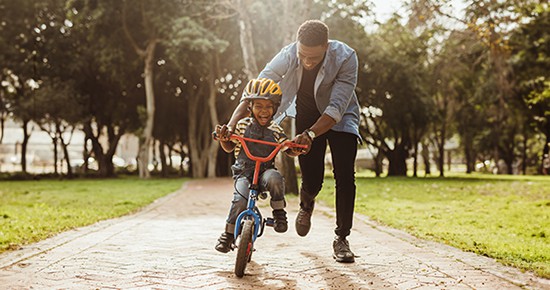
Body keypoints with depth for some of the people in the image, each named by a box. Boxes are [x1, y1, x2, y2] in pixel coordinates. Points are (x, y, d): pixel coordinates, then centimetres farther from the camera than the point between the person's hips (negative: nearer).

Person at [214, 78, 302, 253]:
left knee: (274, 178, -36)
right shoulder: (243, 125, 2)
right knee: (240, 200, -26)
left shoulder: (275, 130, 3)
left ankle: (279, 213, -13)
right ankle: (228, 234, -5)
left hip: (265, 171, 0)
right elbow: (229, 148, 10)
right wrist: (223, 138, -11)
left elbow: (290, 152, 7)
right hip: (243, 172, 0)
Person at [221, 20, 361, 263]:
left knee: (345, 176, -14)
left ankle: (341, 239, 1)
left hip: (339, 119, -1)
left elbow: (337, 108, -36)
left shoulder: (345, 58, -32)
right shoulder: (287, 55, -27)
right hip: (307, 117, 1)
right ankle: (306, 205, 34)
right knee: (312, 180, -4)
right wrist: (231, 125, -39)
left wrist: (310, 134, -50)